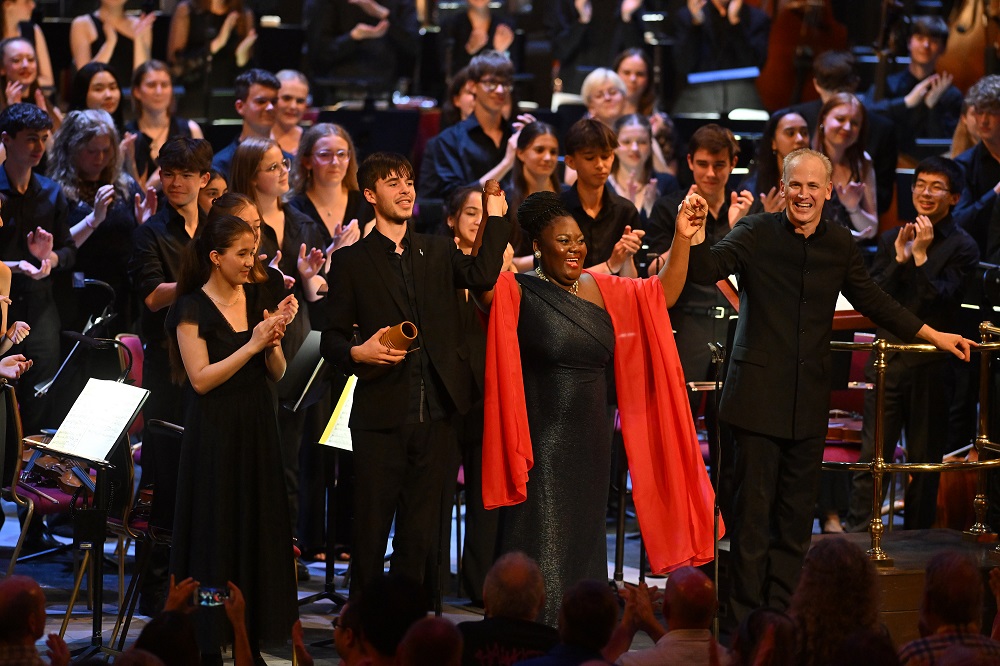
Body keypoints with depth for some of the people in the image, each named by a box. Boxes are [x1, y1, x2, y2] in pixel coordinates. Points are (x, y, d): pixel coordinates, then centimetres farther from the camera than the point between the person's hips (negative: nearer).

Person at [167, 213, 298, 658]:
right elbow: (201, 379, -15)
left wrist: (274, 341, -12)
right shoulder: (193, 309, -8)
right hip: (214, 433, -5)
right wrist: (252, 345, -18)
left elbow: (277, 373, 8)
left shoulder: (258, 297, 7)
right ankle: (211, 642, 6)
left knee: (259, 530, 5)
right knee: (217, 533, -1)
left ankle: (252, 639, 12)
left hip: (257, 428, 5)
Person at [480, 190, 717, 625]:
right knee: (543, 553, -4)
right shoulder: (517, 293, -7)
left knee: (584, 542, 13)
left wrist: (682, 239, -4)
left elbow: (663, 294, 8)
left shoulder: (601, 289, 8)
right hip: (542, 439, -6)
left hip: (591, 440, 6)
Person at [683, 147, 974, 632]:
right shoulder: (757, 233, -5)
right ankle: (746, 618, 3)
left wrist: (933, 336, 21)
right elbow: (707, 270, -18)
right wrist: (692, 238, -39)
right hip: (759, 395, -4)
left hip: (809, 398, 4)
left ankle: (782, 609, 18)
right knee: (754, 508, -3)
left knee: (797, 513, 9)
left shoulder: (840, 245, 7)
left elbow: (871, 300, 19)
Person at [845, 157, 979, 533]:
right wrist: (899, 259, -9)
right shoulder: (892, 239, 10)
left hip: (931, 365, -2)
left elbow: (939, 300, -13)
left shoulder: (961, 247, -2)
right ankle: (857, 536, -3)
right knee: (871, 457, -3)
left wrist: (921, 256, -18)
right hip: (888, 361, 2)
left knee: (925, 461, 7)